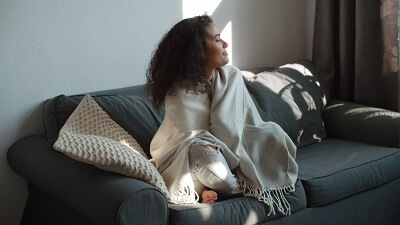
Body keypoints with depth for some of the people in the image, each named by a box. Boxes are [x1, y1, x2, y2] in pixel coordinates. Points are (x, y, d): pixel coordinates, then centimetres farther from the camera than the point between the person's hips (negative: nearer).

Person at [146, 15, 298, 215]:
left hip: (227, 151, 5)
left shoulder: (232, 76, -3)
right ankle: (239, 187, -14)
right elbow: (195, 141, -25)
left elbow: (254, 123, -3)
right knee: (201, 149, -39)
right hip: (182, 160, -5)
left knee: (272, 131, -14)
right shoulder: (180, 92, -21)